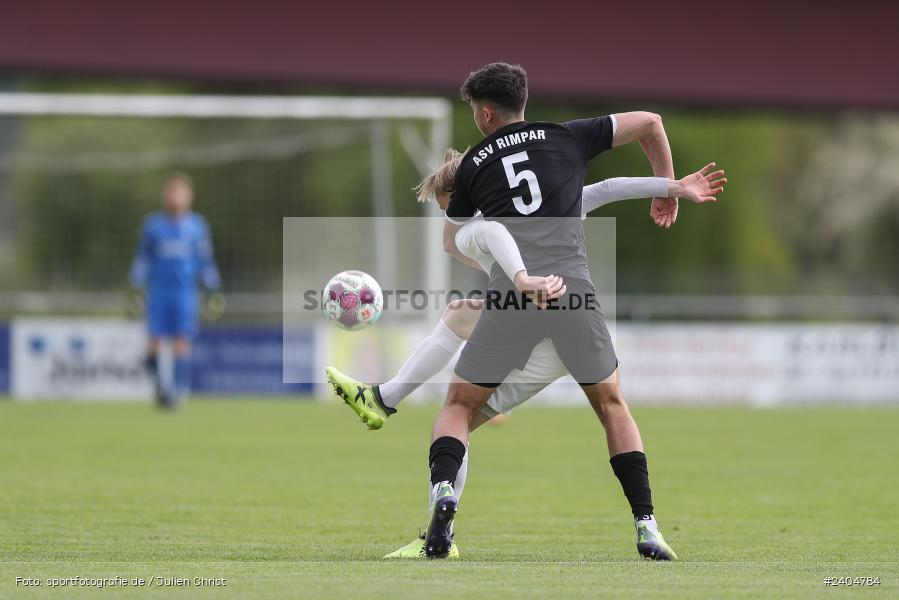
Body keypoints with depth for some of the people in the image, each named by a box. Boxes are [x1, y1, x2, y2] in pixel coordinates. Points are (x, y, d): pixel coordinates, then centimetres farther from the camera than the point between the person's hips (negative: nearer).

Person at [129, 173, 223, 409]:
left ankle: (177, 390, -2)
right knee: (156, 343, -8)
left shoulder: (198, 226, 9)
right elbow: (142, 259, 12)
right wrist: (136, 289, 6)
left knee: (181, 343, -8)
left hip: (186, 291, 0)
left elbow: (206, 261, 13)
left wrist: (214, 291, 9)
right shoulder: (152, 225, 8)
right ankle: (160, 383, 15)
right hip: (158, 290, 0)